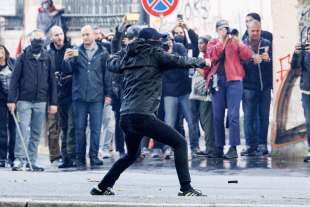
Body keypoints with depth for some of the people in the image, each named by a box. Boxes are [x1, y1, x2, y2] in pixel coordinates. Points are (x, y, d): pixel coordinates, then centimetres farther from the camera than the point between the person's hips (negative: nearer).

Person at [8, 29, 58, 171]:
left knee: (36, 133, 4)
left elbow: (52, 81, 9)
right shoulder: (23, 57, 2)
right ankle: (19, 160, -10)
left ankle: (32, 161, 10)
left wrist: (53, 102, 4)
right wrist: (12, 99, -7)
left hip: (41, 101, 3)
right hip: (24, 100, -2)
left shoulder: (48, 59, 8)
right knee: (23, 130, -11)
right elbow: (15, 79, 0)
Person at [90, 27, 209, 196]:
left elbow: (111, 63, 34)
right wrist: (202, 62, 15)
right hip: (143, 116, -8)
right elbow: (180, 61, 0)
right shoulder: (154, 54, -1)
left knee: (131, 154, 31)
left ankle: (102, 187, 33)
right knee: (180, 143, -1)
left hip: (125, 117, 8)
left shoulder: (129, 57, 17)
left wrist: (126, 50, 46)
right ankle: (186, 188, -11)